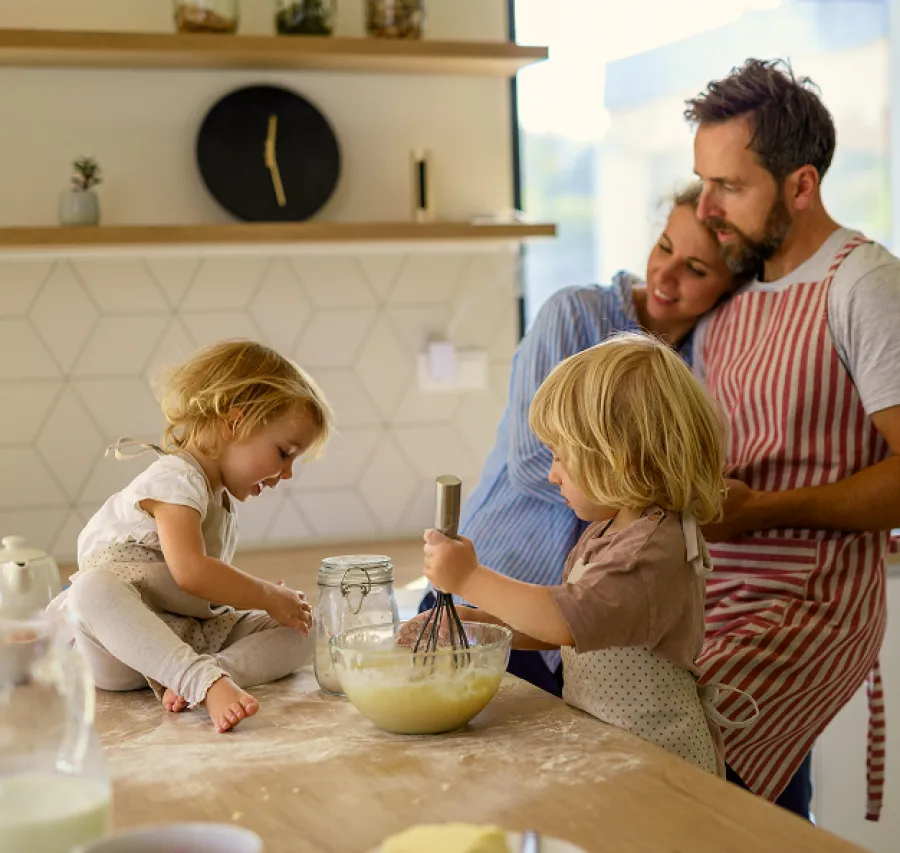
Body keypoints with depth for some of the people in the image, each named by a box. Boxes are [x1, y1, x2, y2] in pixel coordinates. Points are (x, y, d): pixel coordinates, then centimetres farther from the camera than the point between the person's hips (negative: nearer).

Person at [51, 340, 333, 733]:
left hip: (192, 637, 8)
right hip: (118, 642, -8)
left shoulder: (222, 496, 16)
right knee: (95, 587, -39)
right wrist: (270, 597, -19)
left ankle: (191, 682, -32)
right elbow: (190, 572, -30)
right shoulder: (176, 479, -16)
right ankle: (207, 679, -51)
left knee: (300, 632, -6)